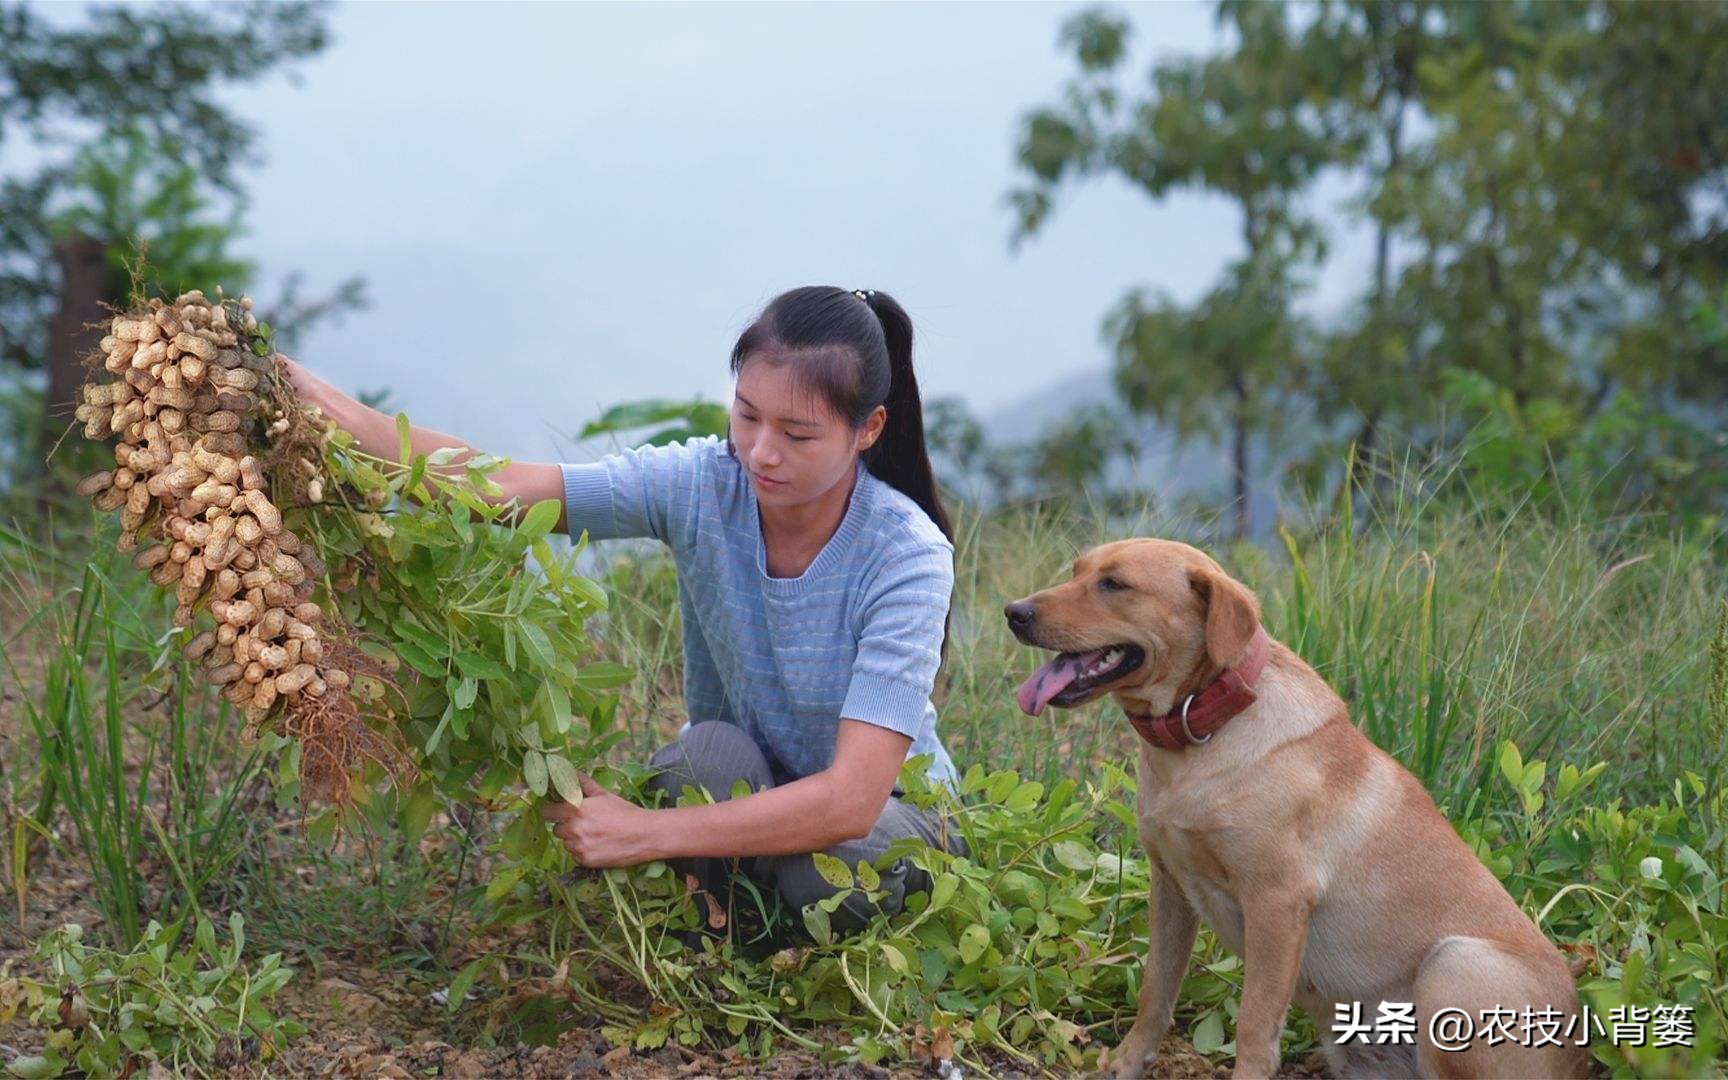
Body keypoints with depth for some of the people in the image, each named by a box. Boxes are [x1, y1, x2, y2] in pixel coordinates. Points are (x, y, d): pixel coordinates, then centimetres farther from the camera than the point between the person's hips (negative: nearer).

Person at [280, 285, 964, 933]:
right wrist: (334, 411, -41)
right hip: (723, 786, 3)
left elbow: (851, 798, -35)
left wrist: (646, 834, -39)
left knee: (831, 864, -36)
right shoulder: (698, 484, -19)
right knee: (711, 749, -32)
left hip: (886, 810, -2)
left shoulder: (908, 557, -28)